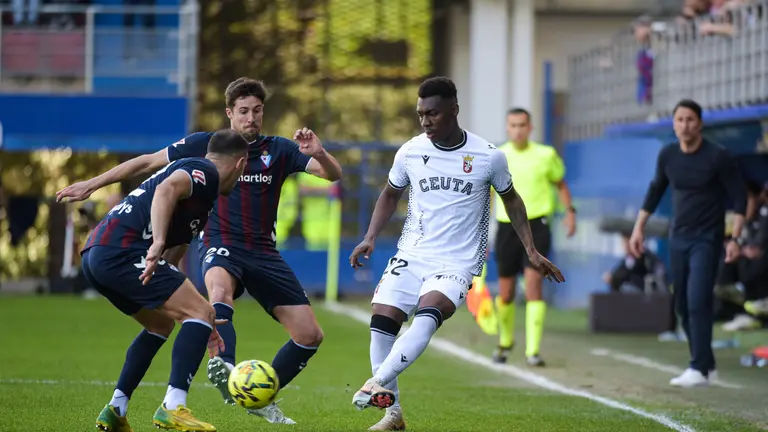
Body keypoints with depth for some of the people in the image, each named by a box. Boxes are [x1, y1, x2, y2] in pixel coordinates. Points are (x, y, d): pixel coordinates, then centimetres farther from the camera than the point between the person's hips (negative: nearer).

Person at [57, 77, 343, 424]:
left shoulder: (278, 150, 4)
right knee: (220, 291, -40)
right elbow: (148, 162, 5)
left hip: (263, 252, 4)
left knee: (310, 335, -2)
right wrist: (92, 184, 3)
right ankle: (224, 366, -64)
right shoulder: (205, 145, 0)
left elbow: (334, 174, -3)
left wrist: (319, 153, -26)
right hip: (221, 245, -4)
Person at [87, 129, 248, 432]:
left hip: (95, 256, 10)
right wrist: (158, 243, -33)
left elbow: (169, 266, 34)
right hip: (121, 250, -10)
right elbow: (166, 190, -21)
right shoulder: (205, 172, 3)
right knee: (201, 314, -8)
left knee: (161, 323, 28)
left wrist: (200, 325, 35)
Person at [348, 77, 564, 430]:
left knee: (427, 316, -30)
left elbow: (511, 199, 11)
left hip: (457, 264, -3)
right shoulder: (410, 152, 1)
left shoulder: (488, 157, -6)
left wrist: (531, 250, 5)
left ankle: (376, 383, -37)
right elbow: (391, 194, 19)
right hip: (411, 255, 3)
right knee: (381, 322, -11)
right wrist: (371, 237, 6)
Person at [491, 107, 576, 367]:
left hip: (537, 226, -1)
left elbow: (560, 183, 18)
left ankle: (533, 351, -13)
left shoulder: (545, 155, 2)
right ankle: (505, 342, 35)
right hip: (507, 227, 1)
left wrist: (569, 211, 3)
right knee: (505, 292, 7)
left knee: (533, 284, -15)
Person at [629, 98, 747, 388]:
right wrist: (639, 228, 14)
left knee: (698, 303, -16)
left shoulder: (718, 157, -12)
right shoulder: (667, 156, 2)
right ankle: (707, 366, 17)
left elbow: (739, 196, -8)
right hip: (678, 239, 6)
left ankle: (699, 369, -15)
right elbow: (656, 190, 18)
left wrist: (734, 238, -16)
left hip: (706, 241, -6)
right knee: (683, 306, 6)